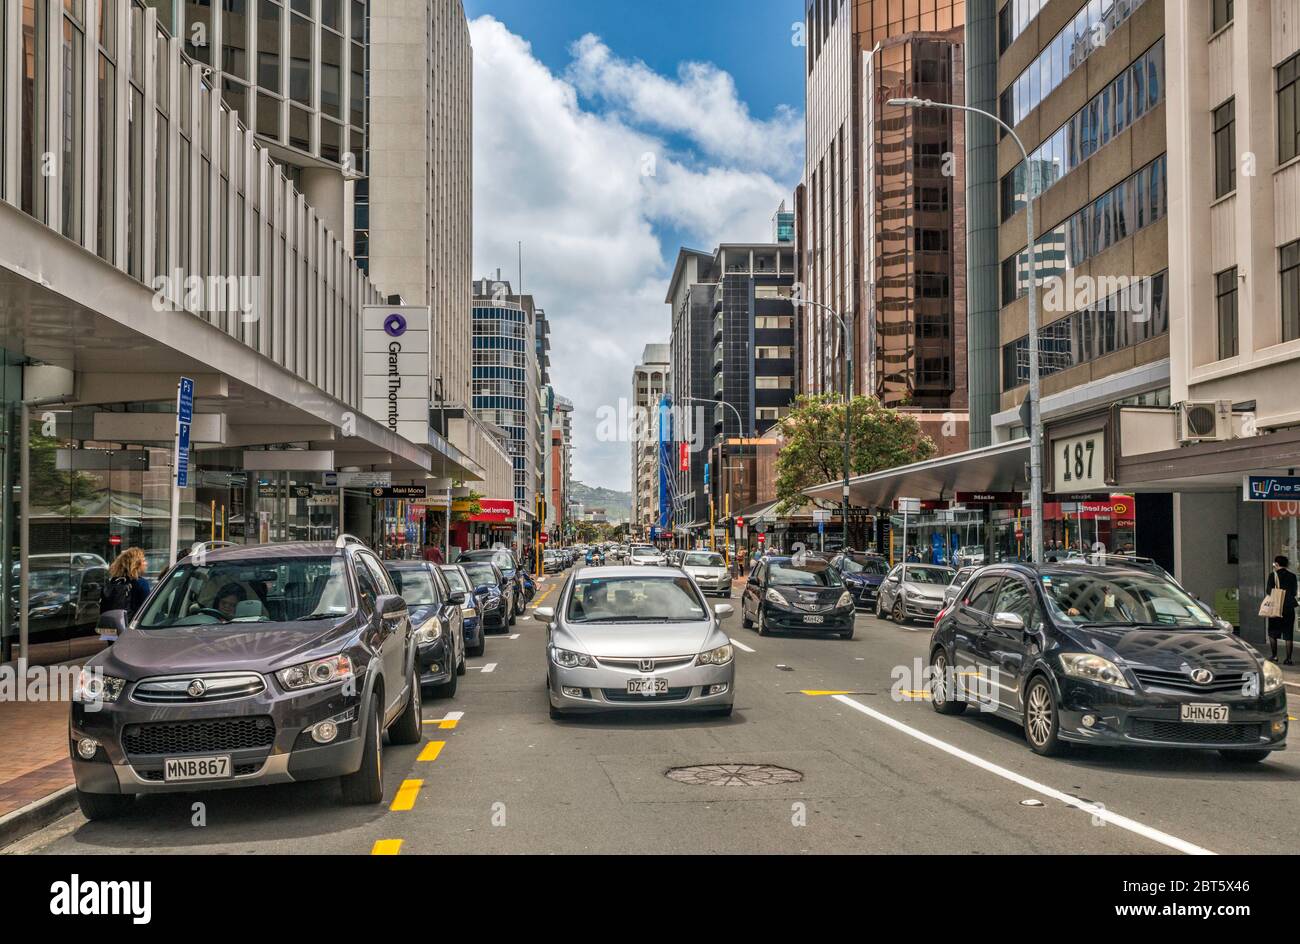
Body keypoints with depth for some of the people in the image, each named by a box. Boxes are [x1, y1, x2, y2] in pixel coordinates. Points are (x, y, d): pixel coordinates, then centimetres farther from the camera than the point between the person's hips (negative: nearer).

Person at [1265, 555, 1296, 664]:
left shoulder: (1273, 575, -6)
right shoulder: (1292, 575, 3)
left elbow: (1268, 591, -7)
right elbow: (1294, 592, 7)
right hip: (1289, 607, 3)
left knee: (1272, 633, 12)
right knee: (1289, 635, 4)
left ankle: (1274, 655, 9)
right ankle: (1288, 658, 2)